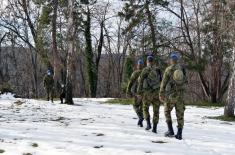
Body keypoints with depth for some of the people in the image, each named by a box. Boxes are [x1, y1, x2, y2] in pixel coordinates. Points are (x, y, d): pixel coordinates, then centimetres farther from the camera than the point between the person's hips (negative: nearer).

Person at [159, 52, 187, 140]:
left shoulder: (168, 69, -8)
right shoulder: (182, 69, 4)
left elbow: (164, 83, -7)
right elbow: (184, 81, 13)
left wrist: (161, 94, -1)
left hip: (171, 94, -3)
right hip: (180, 95, 3)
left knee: (167, 112, 14)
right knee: (180, 114, 7)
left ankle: (170, 131, 4)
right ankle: (179, 134, 4)